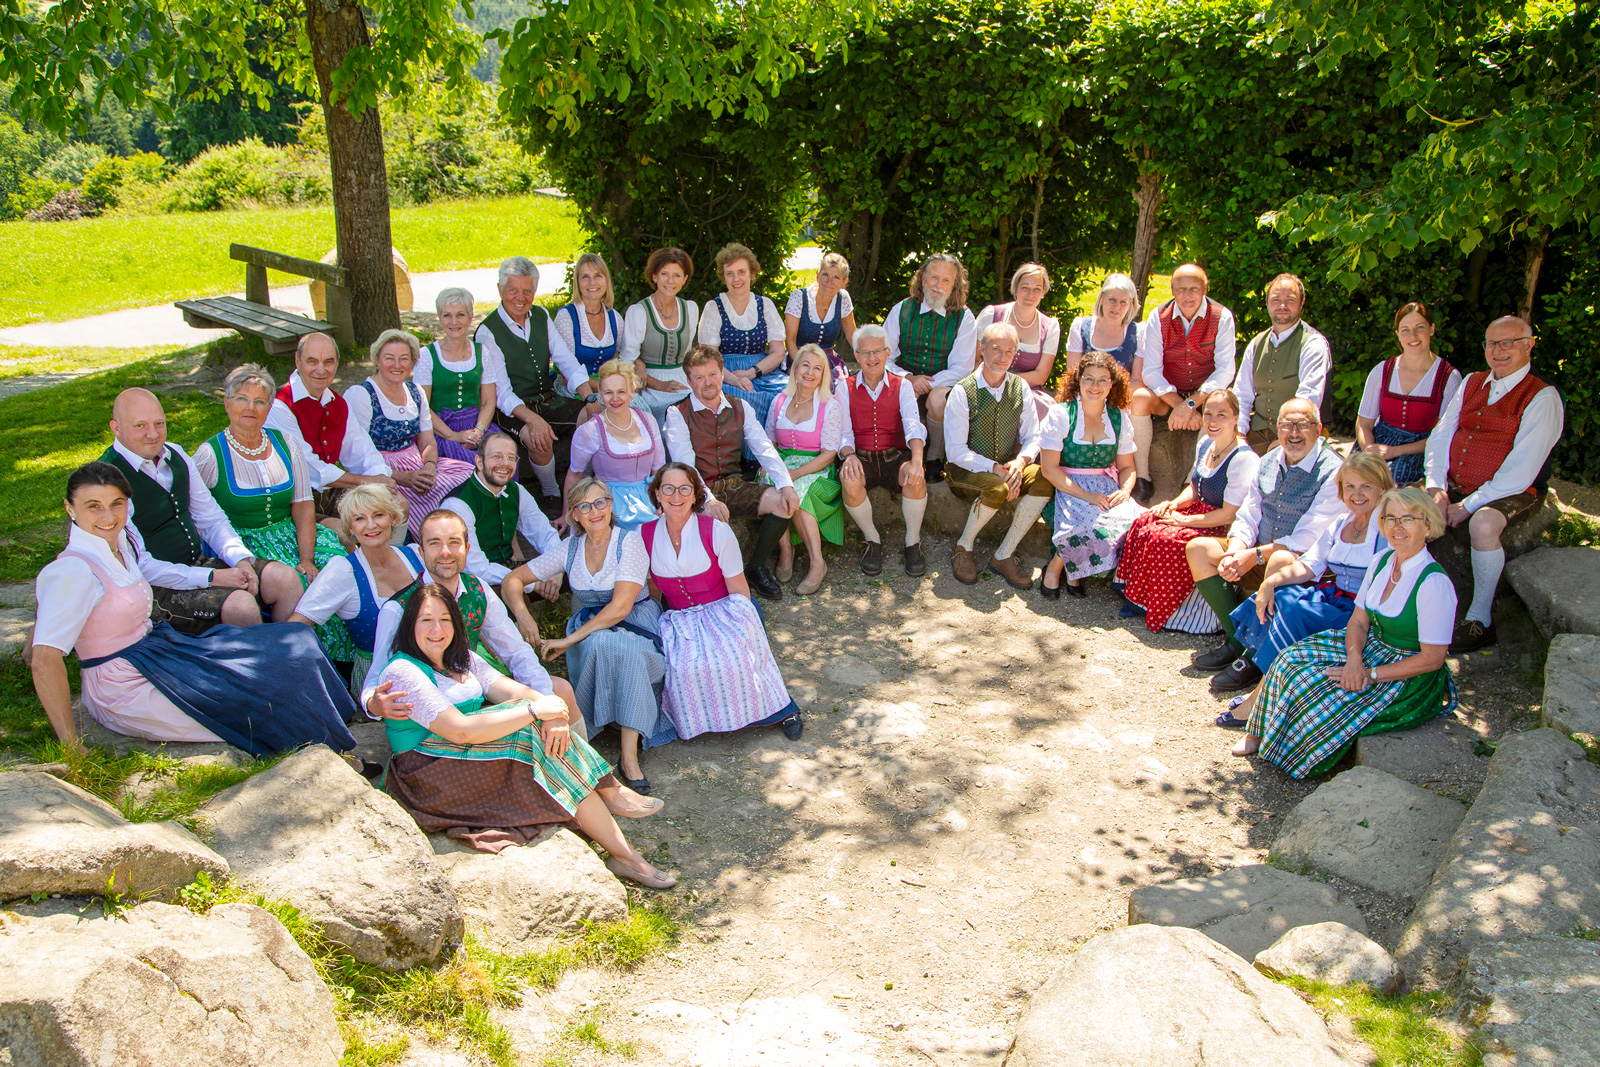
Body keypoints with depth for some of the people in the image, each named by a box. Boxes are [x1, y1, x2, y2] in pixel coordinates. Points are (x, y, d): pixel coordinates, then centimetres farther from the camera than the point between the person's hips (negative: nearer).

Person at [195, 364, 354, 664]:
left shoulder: (285, 444, 9)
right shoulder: (210, 454, -1)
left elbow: (303, 506, 3)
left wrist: (307, 559, -12)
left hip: (291, 533, 4)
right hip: (241, 541, -3)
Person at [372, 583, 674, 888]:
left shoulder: (461, 659, 13)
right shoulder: (402, 672, -14)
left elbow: (514, 690, -1)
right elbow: (459, 730, -24)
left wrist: (552, 713, -23)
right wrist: (534, 711, -24)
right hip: (429, 778, -8)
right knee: (532, 736, -24)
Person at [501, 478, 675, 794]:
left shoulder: (629, 541, -9)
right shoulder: (571, 549, 5)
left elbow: (620, 607, -19)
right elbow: (512, 580, 9)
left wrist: (569, 640, -22)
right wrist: (522, 614, -13)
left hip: (636, 625, -3)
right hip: (589, 630, 3)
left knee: (626, 651, -39)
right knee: (600, 645, -36)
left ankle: (630, 756, -36)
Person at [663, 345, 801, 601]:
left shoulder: (740, 408, 11)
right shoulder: (678, 414, -2)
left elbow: (765, 450, 1)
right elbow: (684, 464, -15)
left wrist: (786, 485, -17)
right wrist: (709, 500, -31)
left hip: (736, 485, 5)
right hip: (700, 491, -4)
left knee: (784, 503, -20)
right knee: (715, 517, -38)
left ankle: (757, 567, 1)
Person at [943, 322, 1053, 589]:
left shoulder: (1020, 388, 3)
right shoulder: (962, 392, -11)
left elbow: (1033, 438, 5)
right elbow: (957, 451, -14)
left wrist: (1020, 461, -17)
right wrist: (995, 468, -25)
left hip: (1006, 469, 5)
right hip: (967, 471, -5)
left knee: (1043, 478, -25)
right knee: (996, 489, -36)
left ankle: (1003, 556, -14)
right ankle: (963, 549, -8)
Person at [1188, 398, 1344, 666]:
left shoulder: (1332, 472, -15)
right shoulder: (1268, 463, 7)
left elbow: (1308, 538, -20)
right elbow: (1247, 518, 6)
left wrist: (1255, 556, -24)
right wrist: (1234, 554, -15)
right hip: (1261, 556, 7)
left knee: (1281, 562, -40)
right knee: (1197, 548, -9)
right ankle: (1238, 638, -15)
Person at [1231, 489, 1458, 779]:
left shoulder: (1434, 583, -24)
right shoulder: (1383, 561, 0)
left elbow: (1432, 659, -22)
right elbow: (1359, 620, 3)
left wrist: (1370, 675, -20)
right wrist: (1355, 659, -18)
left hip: (1410, 678, -7)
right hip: (1372, 649, 7)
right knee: (1292, 660, -11)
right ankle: (1261, 733, 1)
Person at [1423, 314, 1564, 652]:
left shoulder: (1542, 398, -9)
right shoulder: (1472, 383, 11)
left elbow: (1520, 472, -17)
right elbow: (1440, 436, 7)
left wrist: (1468, 506, -21)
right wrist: (1436, 488, -9)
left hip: (1511, 494, -6)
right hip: (1454, 486, 7)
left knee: (1483, 524, -37)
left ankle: (1480, 621, -20)